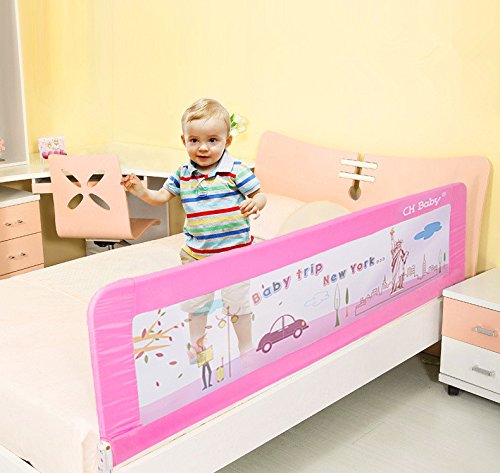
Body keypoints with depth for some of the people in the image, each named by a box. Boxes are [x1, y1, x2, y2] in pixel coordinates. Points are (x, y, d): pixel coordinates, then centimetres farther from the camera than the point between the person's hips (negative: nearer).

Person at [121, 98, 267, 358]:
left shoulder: (236, 171, -13)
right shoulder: (182, 175, 0)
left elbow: (259, 194, -7)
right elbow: (161, 197, 8)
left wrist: (255, 204, -30)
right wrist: (140, 190, -10)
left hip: (233, 251, -4)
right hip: (196, 253, 5)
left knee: (238, 303, 9)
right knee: (195, 302, 19)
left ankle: (246, 348, 31)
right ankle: (196, 347, 42)